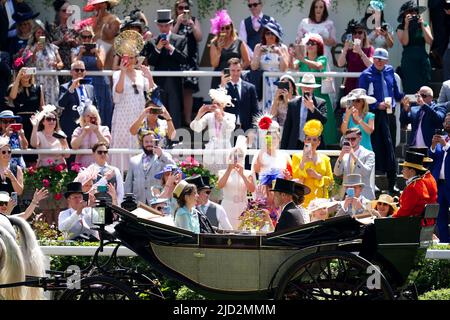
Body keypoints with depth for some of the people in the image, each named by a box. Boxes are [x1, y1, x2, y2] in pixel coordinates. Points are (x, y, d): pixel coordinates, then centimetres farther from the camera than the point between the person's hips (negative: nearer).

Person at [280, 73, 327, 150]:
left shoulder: (321, 103, 4)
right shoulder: (292, 104, 10)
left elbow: (324, 120, -10)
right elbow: (287, 128, 10)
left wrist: (312, 108, -21)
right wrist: (283, 148, 6)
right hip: (295, 146, 2)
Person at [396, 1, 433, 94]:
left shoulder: (425, 25, 10)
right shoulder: (401, 28, 3)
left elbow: (430, 41, -2)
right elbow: (404, 42, -11)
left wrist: (422, 26, -6)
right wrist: (406, 25, -13)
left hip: (423, 59, 2)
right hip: (408, 61, -2)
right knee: (410, 89, -8)